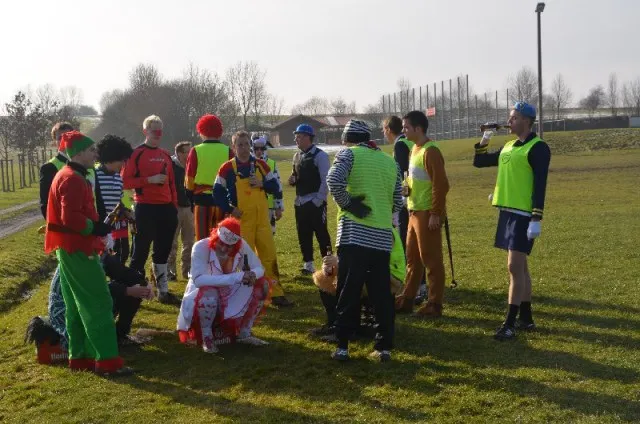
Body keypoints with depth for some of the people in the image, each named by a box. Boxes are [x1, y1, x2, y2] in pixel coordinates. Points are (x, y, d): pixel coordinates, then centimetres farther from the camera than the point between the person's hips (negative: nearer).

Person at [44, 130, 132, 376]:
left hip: (70, 249, 11)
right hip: (78, 249, -11)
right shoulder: (73, 180, -17)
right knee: (98, 304, -9)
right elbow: (71, 218, -26)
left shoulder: (67, 176, 16)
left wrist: (96, 224, 10)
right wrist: (96, 228, -14)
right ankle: (107, 361, -8)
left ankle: (79, 356, 20)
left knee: (77, 306, 14)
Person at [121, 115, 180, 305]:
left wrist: (174, 206, 11)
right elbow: (125, 181, -11)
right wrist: (150, 180, -19)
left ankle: (163, 292, 20)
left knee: (162, 252, 13)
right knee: (141, 251, -2)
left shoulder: (166, 155, 14)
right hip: (145, 209, -6)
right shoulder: (136, 153, -5)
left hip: (166, 208, 6)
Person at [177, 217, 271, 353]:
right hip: (201, 299, -5)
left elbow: (259, 269, -7)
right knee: (209, 292, -38)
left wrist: (253, 275, -34)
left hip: (229, 298, 5)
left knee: (261, 284, -12)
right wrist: (236, 277, -43)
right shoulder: (201, 247, -25)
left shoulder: (241, 245, -13)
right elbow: (198, 279, -38)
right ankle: (206, 337, -11)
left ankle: (244, 334, 2)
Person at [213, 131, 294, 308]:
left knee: (269, 255, 3)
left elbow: (276, 187, 8)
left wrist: (262, 184, -10)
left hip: (262, 218, 3)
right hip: (241, 219, -3)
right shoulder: (228, 168, -3)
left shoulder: (260, 165, 7)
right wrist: (230, 209, -8)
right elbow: (217, 192, -1)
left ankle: (276, 294, 10)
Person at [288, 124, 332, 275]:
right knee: (303, 234, 10)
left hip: (315, 202, -7)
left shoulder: (320, 155, -9)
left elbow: (326, 180, -13)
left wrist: (319, 200, -17)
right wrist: (292, 180, 1)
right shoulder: (297, 156, 13)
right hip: (300, 202, 7)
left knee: (321, 234, -3)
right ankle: (308, 264, 20)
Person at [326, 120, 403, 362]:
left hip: (354, 233, -4)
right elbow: (397, 203, 16)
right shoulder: (390, 161, 17)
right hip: (383, 236, 4)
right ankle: (384, 347, 11)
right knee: (382, 293, 10)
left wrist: (347, 204, -5)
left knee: (348, 292, 2)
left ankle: (342, 347, 4)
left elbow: (334, 181, -17)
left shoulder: (348, 154, 3)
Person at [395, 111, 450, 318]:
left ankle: (434, 305, 6)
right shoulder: (415, 149, 14)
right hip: (414, 212, 10)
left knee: (431, 260, -2)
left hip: (427, 214, -10)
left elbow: (440, 184, -20)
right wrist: (407, 189, 3)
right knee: (412, 258, 15)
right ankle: (407, 300, 24)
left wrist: (435, 214, -21)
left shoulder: (430, 152, -16)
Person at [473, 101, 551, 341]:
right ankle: (526, 319, 22)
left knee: (515, 268, -10)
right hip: (507, 212, 8)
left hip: (523, 215, -8)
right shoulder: (508, 147, 15)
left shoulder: (537, 148, -10)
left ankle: (510, 325, -6)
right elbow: (479, 162, 24)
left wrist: (537, 219, -22)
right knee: (520, 267, 13)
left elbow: (540, 185, -16)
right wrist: (483, 141, 8)